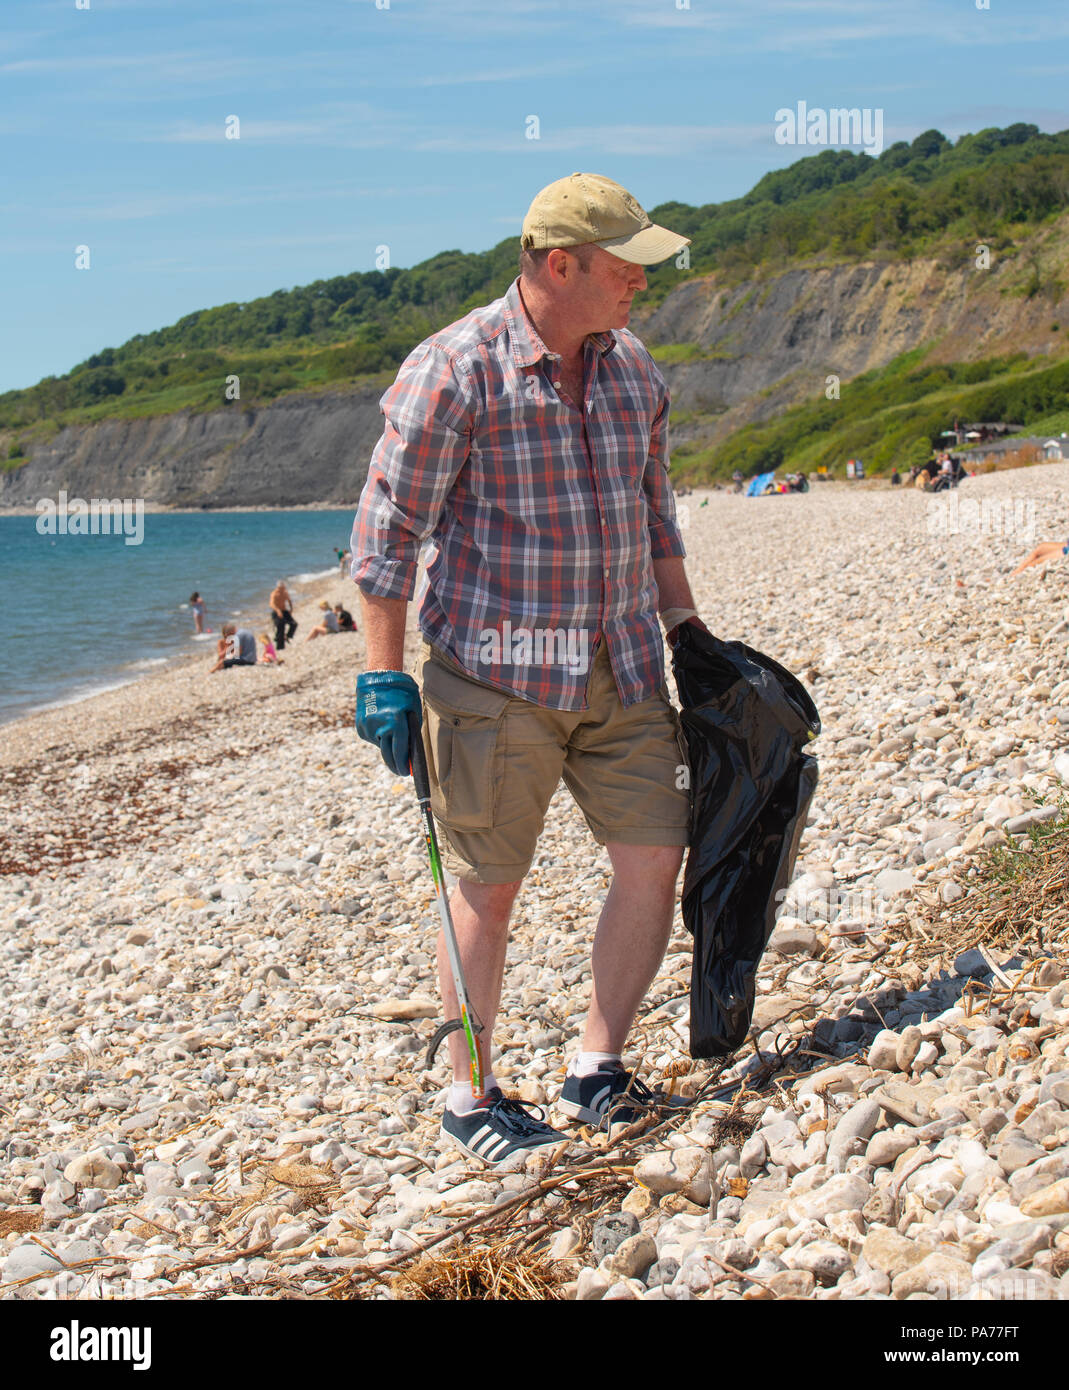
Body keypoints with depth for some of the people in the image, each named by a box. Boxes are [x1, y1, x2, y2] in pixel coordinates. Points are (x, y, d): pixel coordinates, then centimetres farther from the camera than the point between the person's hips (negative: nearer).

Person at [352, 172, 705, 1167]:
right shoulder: (453, 369, -11)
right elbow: (388, 527, -10)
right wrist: (384, 676, -12)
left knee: (655, 858, 3)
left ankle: (597, 1068, 19)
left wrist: (689, 636, 20)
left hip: (622, 669, 6)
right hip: (495, 670, -6)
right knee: (488, 885, 3)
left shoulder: (634, 370, 10)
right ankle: (469, 1098, 19)